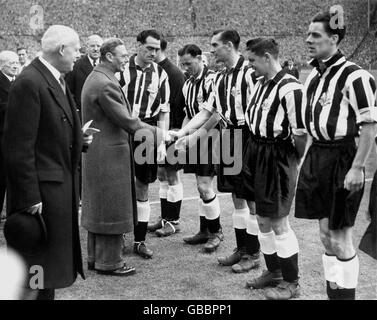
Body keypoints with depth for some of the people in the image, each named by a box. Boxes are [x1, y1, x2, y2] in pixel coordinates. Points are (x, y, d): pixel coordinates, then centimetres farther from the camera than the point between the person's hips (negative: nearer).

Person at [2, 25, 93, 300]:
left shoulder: (58, 81, 12)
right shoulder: (29, 83, -17)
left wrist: (79, 139, 6)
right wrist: (29, 197, -20)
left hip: (62, 186, 9)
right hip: (42, 188, -9)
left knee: (49, 267, 19)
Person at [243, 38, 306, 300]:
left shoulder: (290, 88, -19)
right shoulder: (261, 84, 10)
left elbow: (301, 133, -18)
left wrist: (295, 163, -8)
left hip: (277, 158, -8)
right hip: (256, 153, 9)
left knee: (278, 223, 1)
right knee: (263, 220, 17)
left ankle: (291, 283, 17)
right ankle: (273, 271, 35)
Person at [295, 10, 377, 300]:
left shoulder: (353, 76, -15)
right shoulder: (314, 76, 10)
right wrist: (312, 160, 16)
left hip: (342, 159, -7)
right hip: (317, 157, 8)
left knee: (340, 238, 2)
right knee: (325, 235, 14)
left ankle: (346, 292, 19)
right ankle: (332, 291, 28)